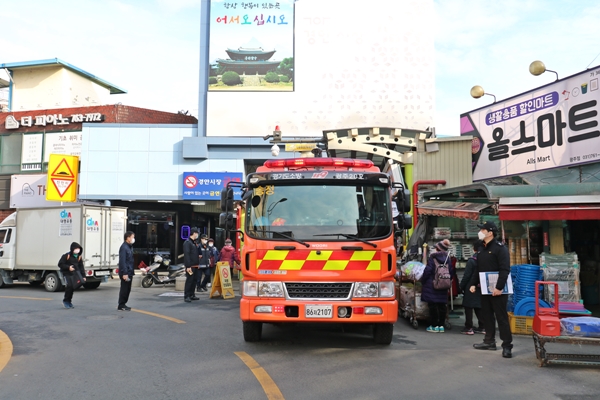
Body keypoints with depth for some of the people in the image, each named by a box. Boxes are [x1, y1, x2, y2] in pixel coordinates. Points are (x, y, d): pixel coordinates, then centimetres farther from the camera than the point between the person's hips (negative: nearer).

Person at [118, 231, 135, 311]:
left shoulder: (130, 247, 15)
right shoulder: (124, 247, -16)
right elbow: (122, 261, -21)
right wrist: (124, 273, -24)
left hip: (129, 272, 10)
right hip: (125, 272, -10)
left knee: (127, 289, 14)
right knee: (124, 289, -3)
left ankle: (123, 304, 23)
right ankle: (121, 306, 4)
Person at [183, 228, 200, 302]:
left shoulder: (195, 243, 18)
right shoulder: (187, 242, -12)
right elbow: (186, 255, -19)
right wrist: (188, 266, -23)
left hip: (195, 265, 9)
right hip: (190, 266, -9)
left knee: (194, 280, 12)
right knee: (189, 280, -7)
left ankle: (192, 295, 21)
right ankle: (186, 296, -2)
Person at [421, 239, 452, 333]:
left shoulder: (432, 257, -11)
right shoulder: (447, 258, 5)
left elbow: (428, 270, -12)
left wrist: (423, 280, 0)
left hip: (432, 285, -5)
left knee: (432, 305, 1)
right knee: (442, 306, 9)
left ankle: (434, 326, 3)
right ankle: (441, 325, 13)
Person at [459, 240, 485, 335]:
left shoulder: (471, 260, -15)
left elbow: (466, 276, -13)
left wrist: (461, 286, -3)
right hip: (481, 287, 6)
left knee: (468, 307, 0)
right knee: (479, 307, 14)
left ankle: (469, 328, 1)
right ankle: (482, 327, 16)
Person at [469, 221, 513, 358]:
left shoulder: (500, 248, -12)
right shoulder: (481, 249, 14)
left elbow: (505, 270, -19)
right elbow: (478, 269, 19)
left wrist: (499, 287, -25)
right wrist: (473, 284, 11)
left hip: (497, 289, -8)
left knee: (501, 317, -5)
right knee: (487, 315, 13)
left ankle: (507, 345, 0)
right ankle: (489, 341, 24)